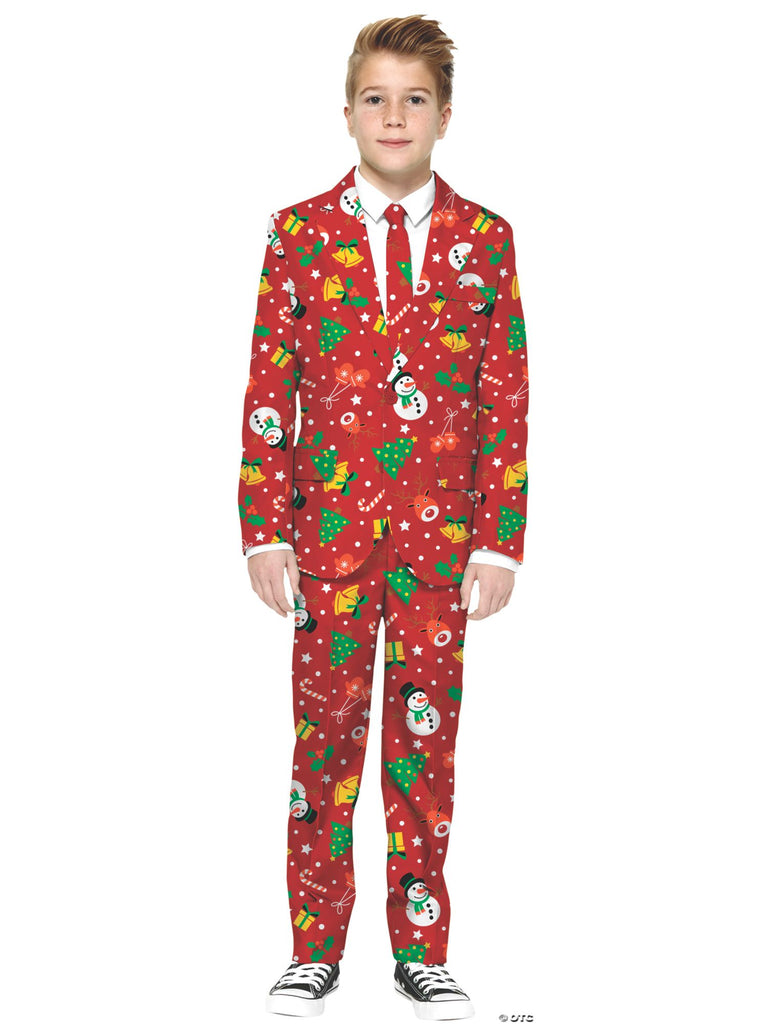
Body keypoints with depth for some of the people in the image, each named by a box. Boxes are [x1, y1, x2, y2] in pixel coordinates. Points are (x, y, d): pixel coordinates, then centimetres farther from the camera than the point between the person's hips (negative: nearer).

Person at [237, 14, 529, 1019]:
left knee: (426, 735, 7)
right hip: (330, 524, 0)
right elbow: (267, 390, 2)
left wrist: (500, 541, -2)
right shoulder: (301, 232, 3)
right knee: (326, 733, 5)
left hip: (444, 531, 1)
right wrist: (264, 530, -3)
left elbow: (508, 399, 3)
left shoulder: (484, 238, 4)